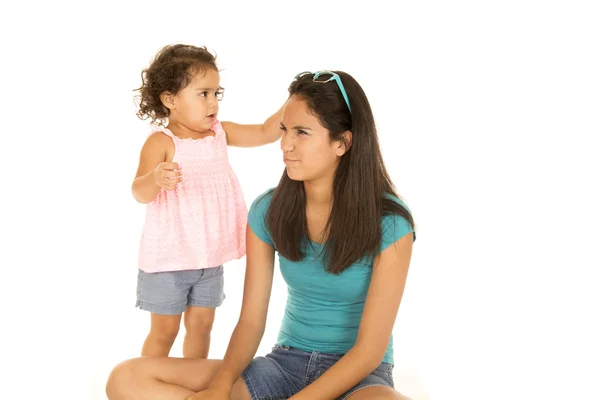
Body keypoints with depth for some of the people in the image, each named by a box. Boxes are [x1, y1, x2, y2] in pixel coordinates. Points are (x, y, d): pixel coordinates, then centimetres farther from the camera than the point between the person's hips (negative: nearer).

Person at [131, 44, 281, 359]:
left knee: (201, 325, 16)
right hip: (168, 259, -6)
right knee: (164, 331, 6)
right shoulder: (161, 141, -17)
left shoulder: (220, 133, 2)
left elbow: (265, 133, 6)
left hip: (210, 258, 6)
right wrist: (156, 178, -49)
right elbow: (140, 193, -26)